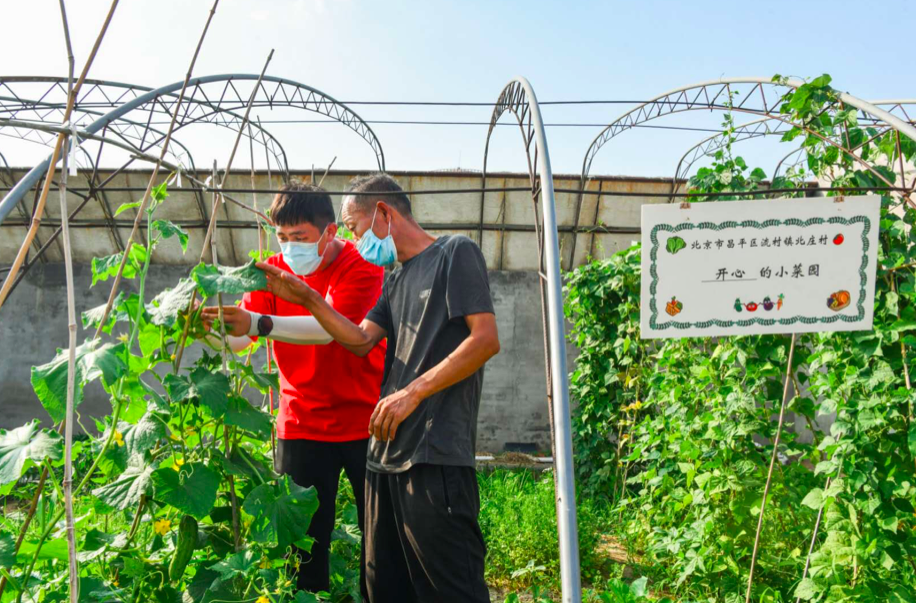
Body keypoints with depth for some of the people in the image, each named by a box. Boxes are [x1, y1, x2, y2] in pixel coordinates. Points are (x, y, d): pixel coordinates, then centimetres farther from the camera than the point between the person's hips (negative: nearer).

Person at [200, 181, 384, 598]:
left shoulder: (362, 267, -10)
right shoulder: (274, 270, 3)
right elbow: (239, 337, -6)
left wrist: (258, 323, -39)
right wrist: (211, 326, -28)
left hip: (365, 421, -2)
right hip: (301, 426, 3)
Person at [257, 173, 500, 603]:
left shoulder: (456, 253, -1)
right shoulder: (396, 280, 23)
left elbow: (486, 340, -10)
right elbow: (360, 341, 12)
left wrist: (413, 392, -13)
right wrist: (307, 299, 2)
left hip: (436, 457, -8)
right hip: (385, 453, 8)